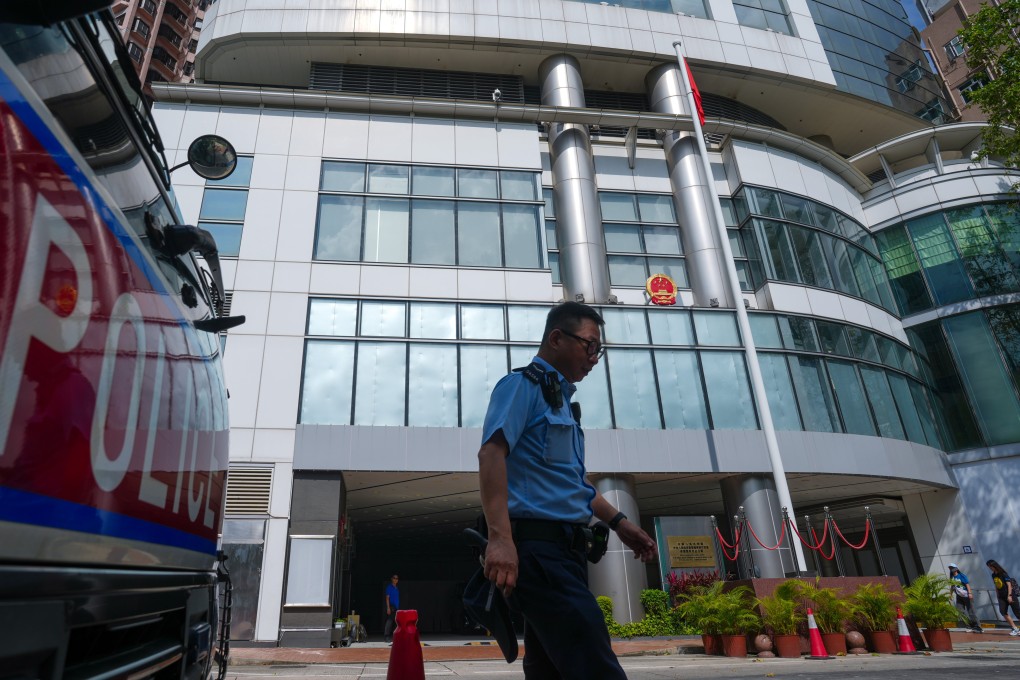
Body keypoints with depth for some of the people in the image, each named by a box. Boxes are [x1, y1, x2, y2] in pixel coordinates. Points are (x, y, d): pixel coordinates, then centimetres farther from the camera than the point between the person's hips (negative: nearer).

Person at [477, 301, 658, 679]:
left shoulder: (561, 400, 22)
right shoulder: (523, 384, -5)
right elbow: (491, 453, -20)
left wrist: (618, 522, 27)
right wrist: (500, 537, -30)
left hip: (564, 547, 10)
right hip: (536, 544, -10)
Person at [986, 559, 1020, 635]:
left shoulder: (1003, 574, -12)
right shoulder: (993, 575, 8)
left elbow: (1009, 584, -15)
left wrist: (1009, 595, -21)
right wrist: (998, 596, 12)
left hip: (1010, 594, -6)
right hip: (1002, 596, 6)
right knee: (1002, 611, -10)